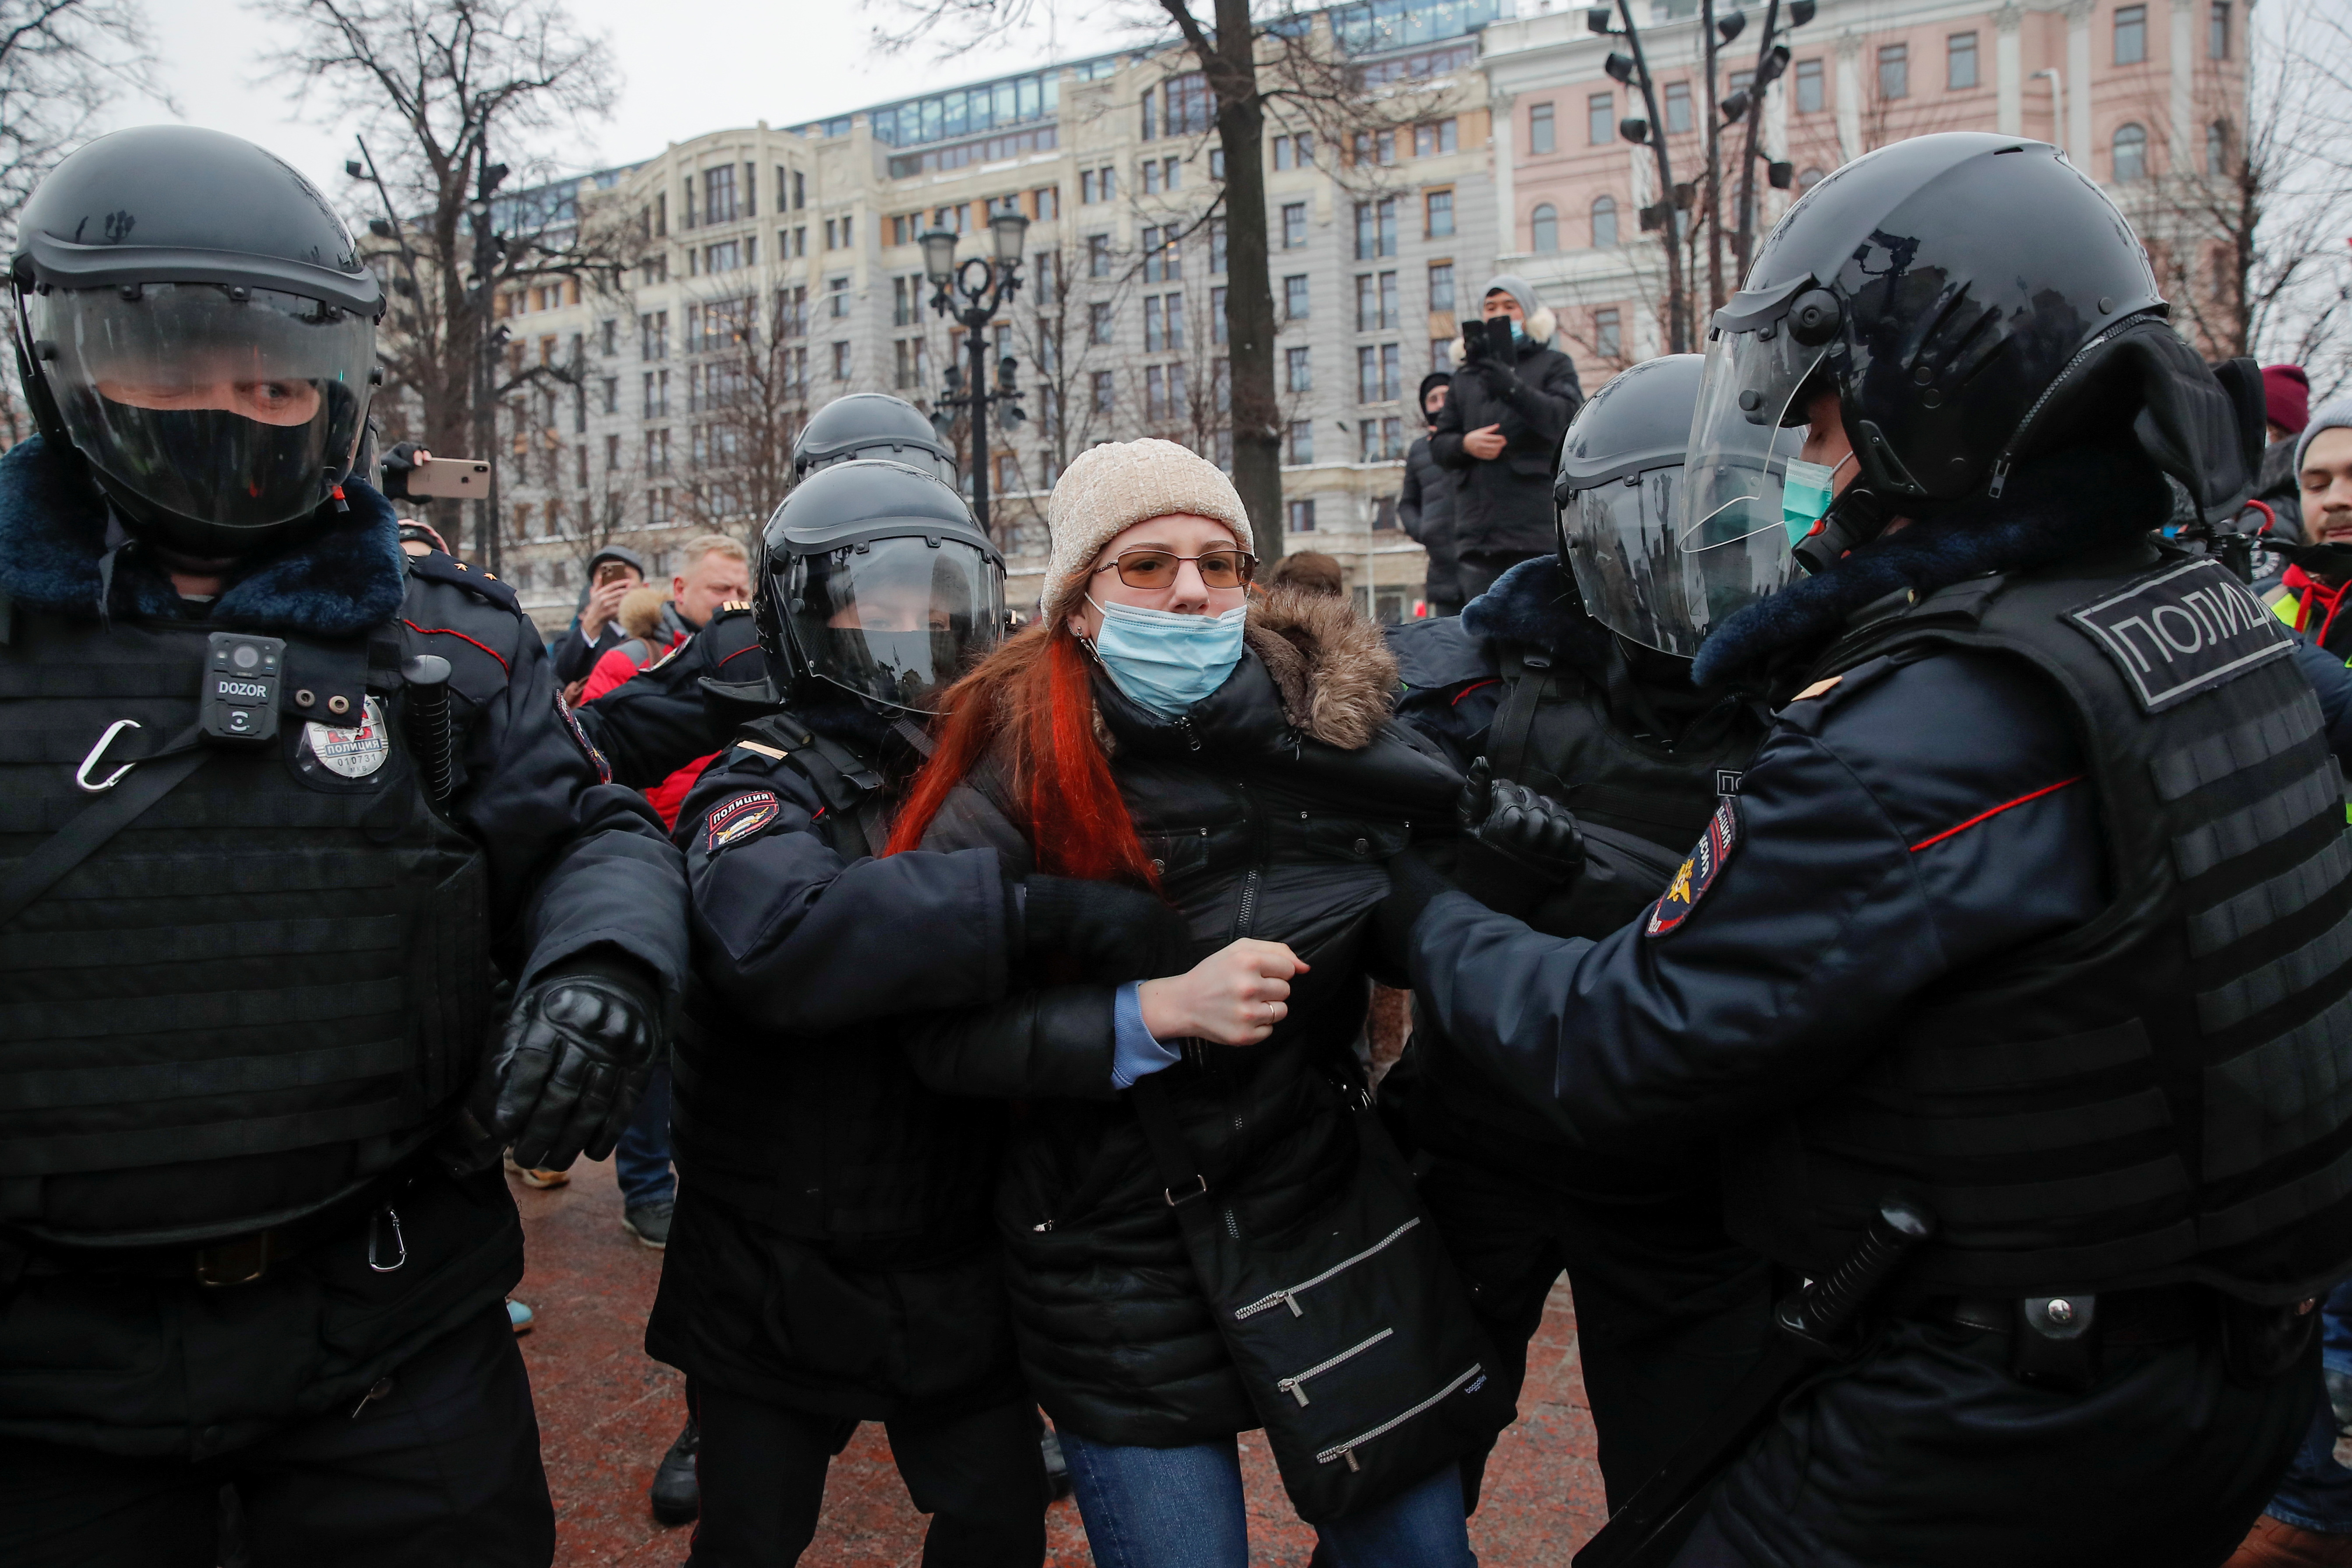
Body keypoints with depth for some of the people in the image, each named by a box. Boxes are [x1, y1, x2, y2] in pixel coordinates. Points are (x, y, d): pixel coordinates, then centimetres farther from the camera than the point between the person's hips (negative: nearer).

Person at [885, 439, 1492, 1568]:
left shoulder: (1335, 724, -3)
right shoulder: (1024, 773, -11)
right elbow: (940, 1032, -16)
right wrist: (1159, 1010, -24)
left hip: (1339, 1219, 4)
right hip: (1122, 1263, -3)